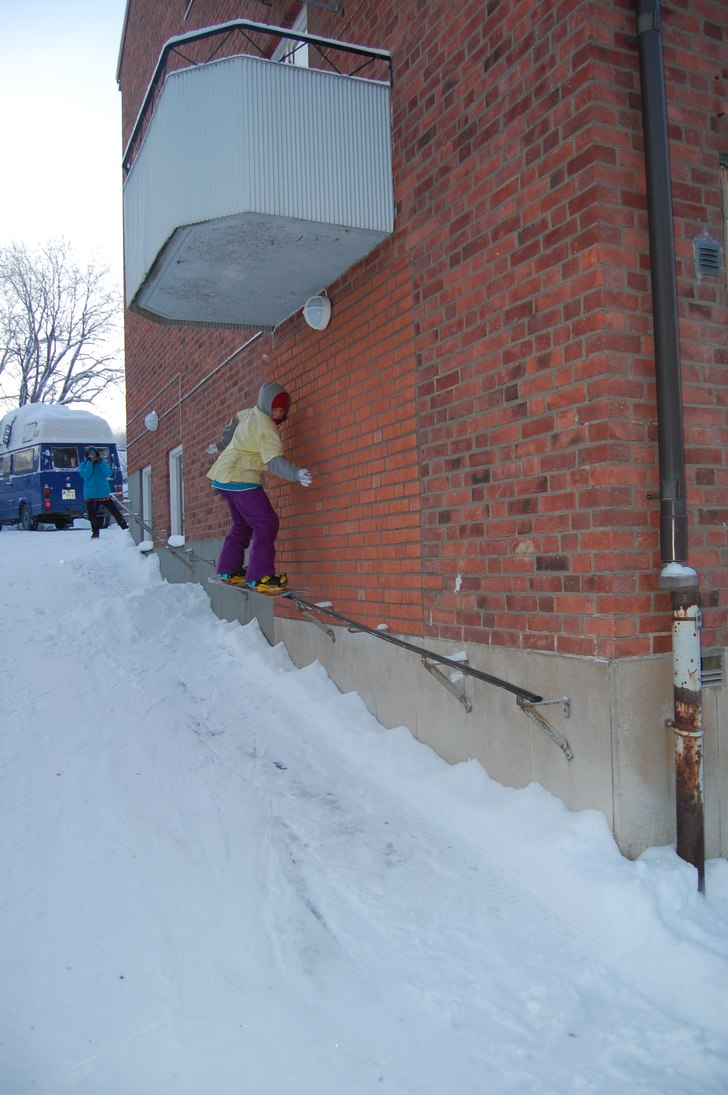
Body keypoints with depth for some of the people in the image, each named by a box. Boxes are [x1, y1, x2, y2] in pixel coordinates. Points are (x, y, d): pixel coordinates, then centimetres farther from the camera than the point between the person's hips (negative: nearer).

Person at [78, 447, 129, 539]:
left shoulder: (102, 462, 10)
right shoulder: (83, 465, 8)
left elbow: (109, 473, -5)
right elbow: (85, 475, -11)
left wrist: (101, 462, -14)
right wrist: (90, 462, -14)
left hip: (104, 493, 0)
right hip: (91, 495, 1)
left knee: (114, 511, -4)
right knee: (92, 514, 6)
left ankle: (125, 527, 1)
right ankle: (95, 532, 18)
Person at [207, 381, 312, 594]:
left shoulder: (251, 414, 11)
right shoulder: (266, 427, -18)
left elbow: (235, 421, 32)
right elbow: (274, 461, -28)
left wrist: (224, 447, 47)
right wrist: (296, 474, -41)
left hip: (224, 477, 11)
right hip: (240, 480, -11)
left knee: (243, 525, 22)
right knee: (266, 523, -12)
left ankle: (228, 570, 26)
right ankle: (259, 577, -15)